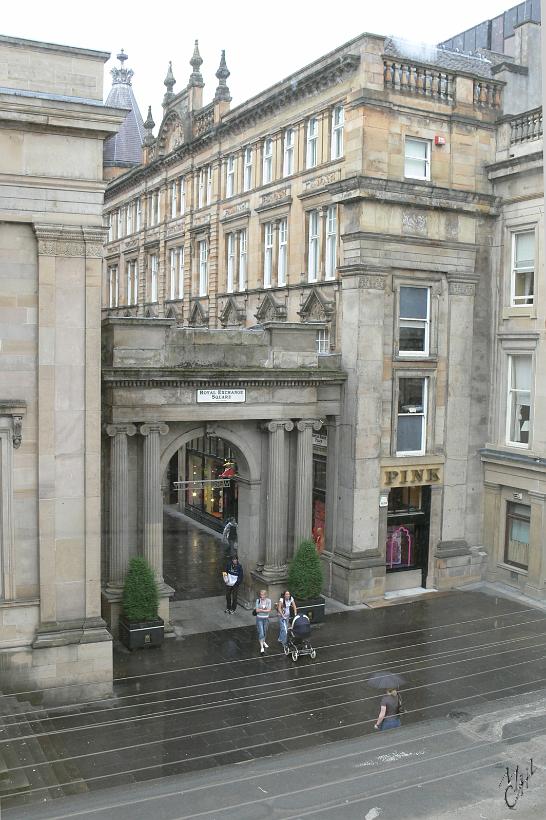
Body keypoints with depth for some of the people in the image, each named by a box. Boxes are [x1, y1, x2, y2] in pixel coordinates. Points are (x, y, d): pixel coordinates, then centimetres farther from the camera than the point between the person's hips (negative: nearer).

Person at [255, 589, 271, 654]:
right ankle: (262, 647, -5)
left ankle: (263, 642, 42)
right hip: (259, 618, -2)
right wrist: (265, 609, -17)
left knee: (265, 632, 17)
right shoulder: (258, 600, -8)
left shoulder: (268, 600, -6)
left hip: (266, 618, 2)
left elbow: (269, 610, -12)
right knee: (261, 632, -8)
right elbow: (257, 610, -11)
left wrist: (261, 610, -18)